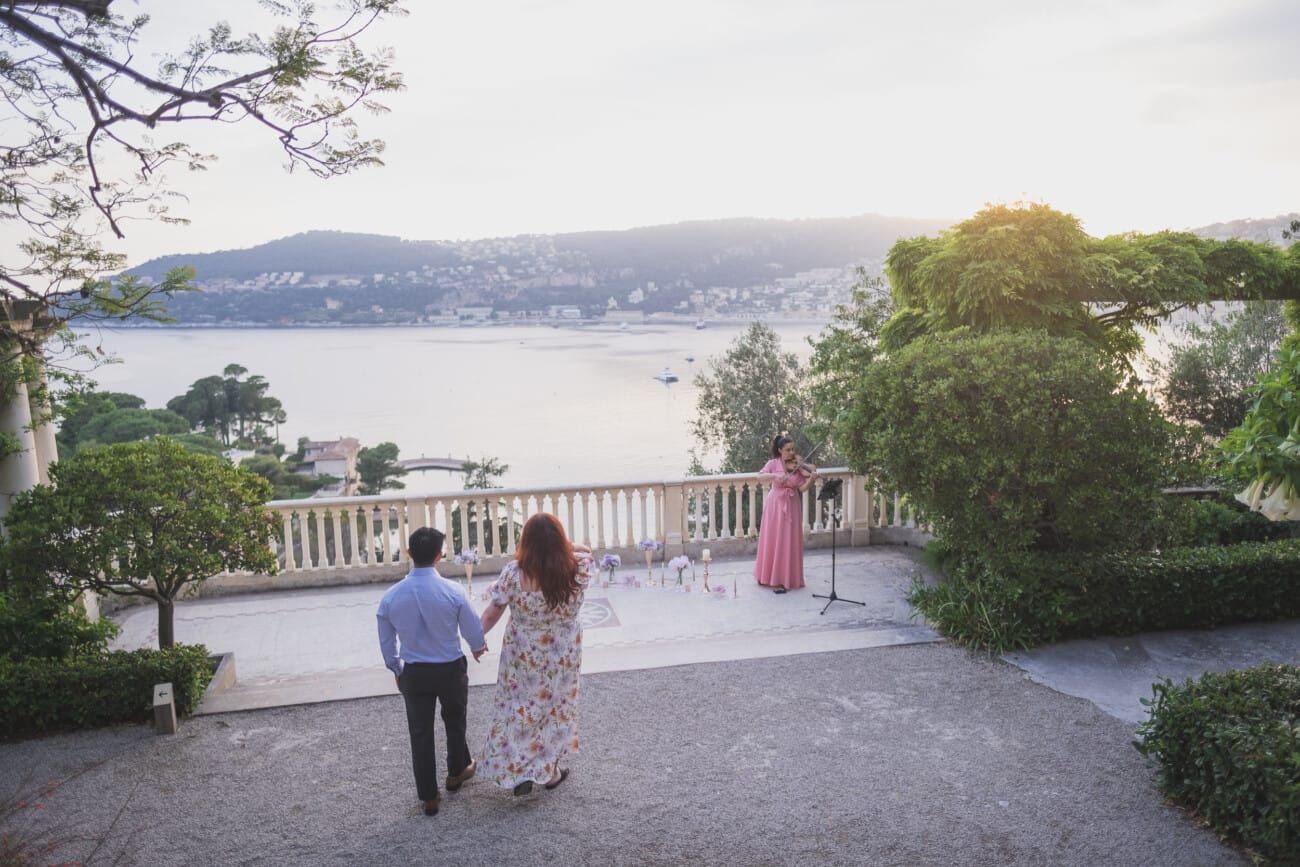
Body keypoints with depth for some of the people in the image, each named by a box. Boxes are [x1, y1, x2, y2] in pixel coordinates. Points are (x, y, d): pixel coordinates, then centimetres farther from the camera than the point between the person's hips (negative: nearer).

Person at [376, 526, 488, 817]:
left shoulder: (391, 596, -12)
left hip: (414, 673, 1)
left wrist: (396, 669, 20)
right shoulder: (453, 592, -20)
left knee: (420, 733, 14)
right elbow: (474, 631, -8)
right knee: (455, 722, 24)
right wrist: (479, 647, 15)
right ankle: (456, 772, 46)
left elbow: (386, 642, 2)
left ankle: (429, 797, 24)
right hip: (451, 669, -1)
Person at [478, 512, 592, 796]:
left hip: (523, 657, -1)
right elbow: (583, 549, 3)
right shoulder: (577, 569, -22)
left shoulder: (514, 573, -25)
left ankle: (518, 772, 27)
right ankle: (551, 772, 36)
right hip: (563, 656, 1)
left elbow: (491, 614, -13)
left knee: (520, 709, 20)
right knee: (556, 708, 21)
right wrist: (560, 543, -12)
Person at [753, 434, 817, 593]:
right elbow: (760, 477, -17)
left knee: (790, 542, 3)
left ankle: (789, 577, 14)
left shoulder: (797, 466, 0)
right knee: (775, 541, 0)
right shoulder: (773, 463, -4)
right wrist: (775, 475, -31)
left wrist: (811, 479, -23)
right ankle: (774, 579, 6)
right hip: (776, 505, -2)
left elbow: (802, 488, -5)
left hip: (792, 506, 2)